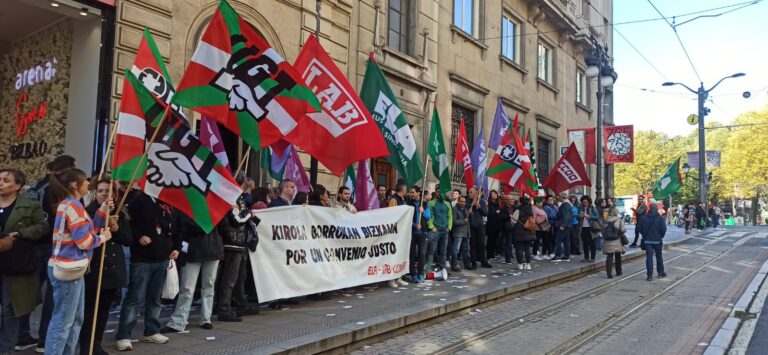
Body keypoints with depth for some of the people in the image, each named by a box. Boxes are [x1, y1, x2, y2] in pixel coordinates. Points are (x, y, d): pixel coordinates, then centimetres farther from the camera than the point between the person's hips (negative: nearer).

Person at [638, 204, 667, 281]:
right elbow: (663, 229, -13)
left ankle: (650, 275, -5)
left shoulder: (644, 218, -2)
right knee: (659, 256, 15)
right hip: (657, 240, -1)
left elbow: (639, 228, -1)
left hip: (647, 240, 1)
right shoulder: (660, 218, -9)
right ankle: (661, 272, 26)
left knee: (649, 257, 0)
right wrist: (661, 236, 6)